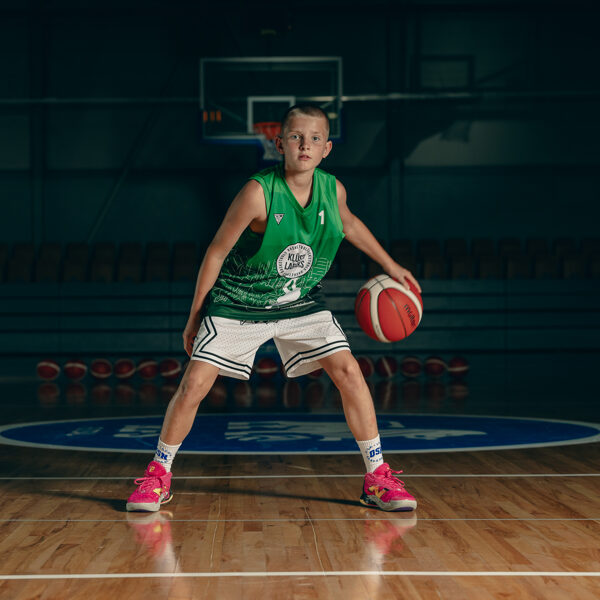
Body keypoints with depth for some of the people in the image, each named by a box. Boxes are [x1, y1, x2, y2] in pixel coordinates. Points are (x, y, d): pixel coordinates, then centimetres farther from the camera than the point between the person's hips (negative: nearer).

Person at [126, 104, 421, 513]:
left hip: (301, 303, 3)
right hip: (238, 303, -3)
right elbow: (217, 252, -14)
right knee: (193, 386, -9)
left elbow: (348, 224, 15)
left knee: (349, 372, -10)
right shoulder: (259, 192, -25)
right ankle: (158, 475, 13)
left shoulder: (333, 190, -11)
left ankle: (378, 478, 2)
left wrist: (390, 266, 18)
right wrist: (194, 318, -8)